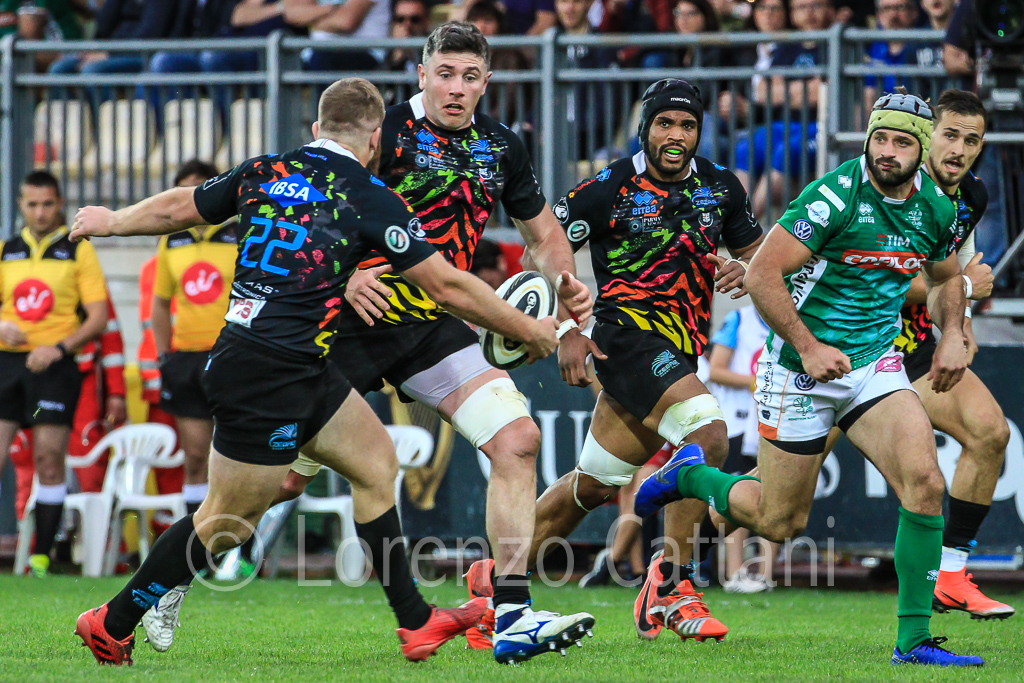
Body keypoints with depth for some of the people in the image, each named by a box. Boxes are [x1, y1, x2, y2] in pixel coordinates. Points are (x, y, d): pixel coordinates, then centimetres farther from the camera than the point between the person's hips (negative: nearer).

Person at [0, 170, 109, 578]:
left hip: (55, 366, -3)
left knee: (49, 461, -4)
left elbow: (98, 318, 0)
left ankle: (41, 557, 0)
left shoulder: (79, 251, 5)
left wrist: (59, 348, -13)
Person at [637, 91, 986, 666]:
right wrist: (808, 347, -20)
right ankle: (688, 475, 35)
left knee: (924, 483, -18)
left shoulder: (937, 209, 0)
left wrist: (953, 334, 4)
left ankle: (915, 639, -9)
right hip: (801, 368, -5)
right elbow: (761, 275, -19)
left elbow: (945, 277, 22)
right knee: (779, 523, 4)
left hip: (875, 362, 5)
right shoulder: (835, 197, -21)